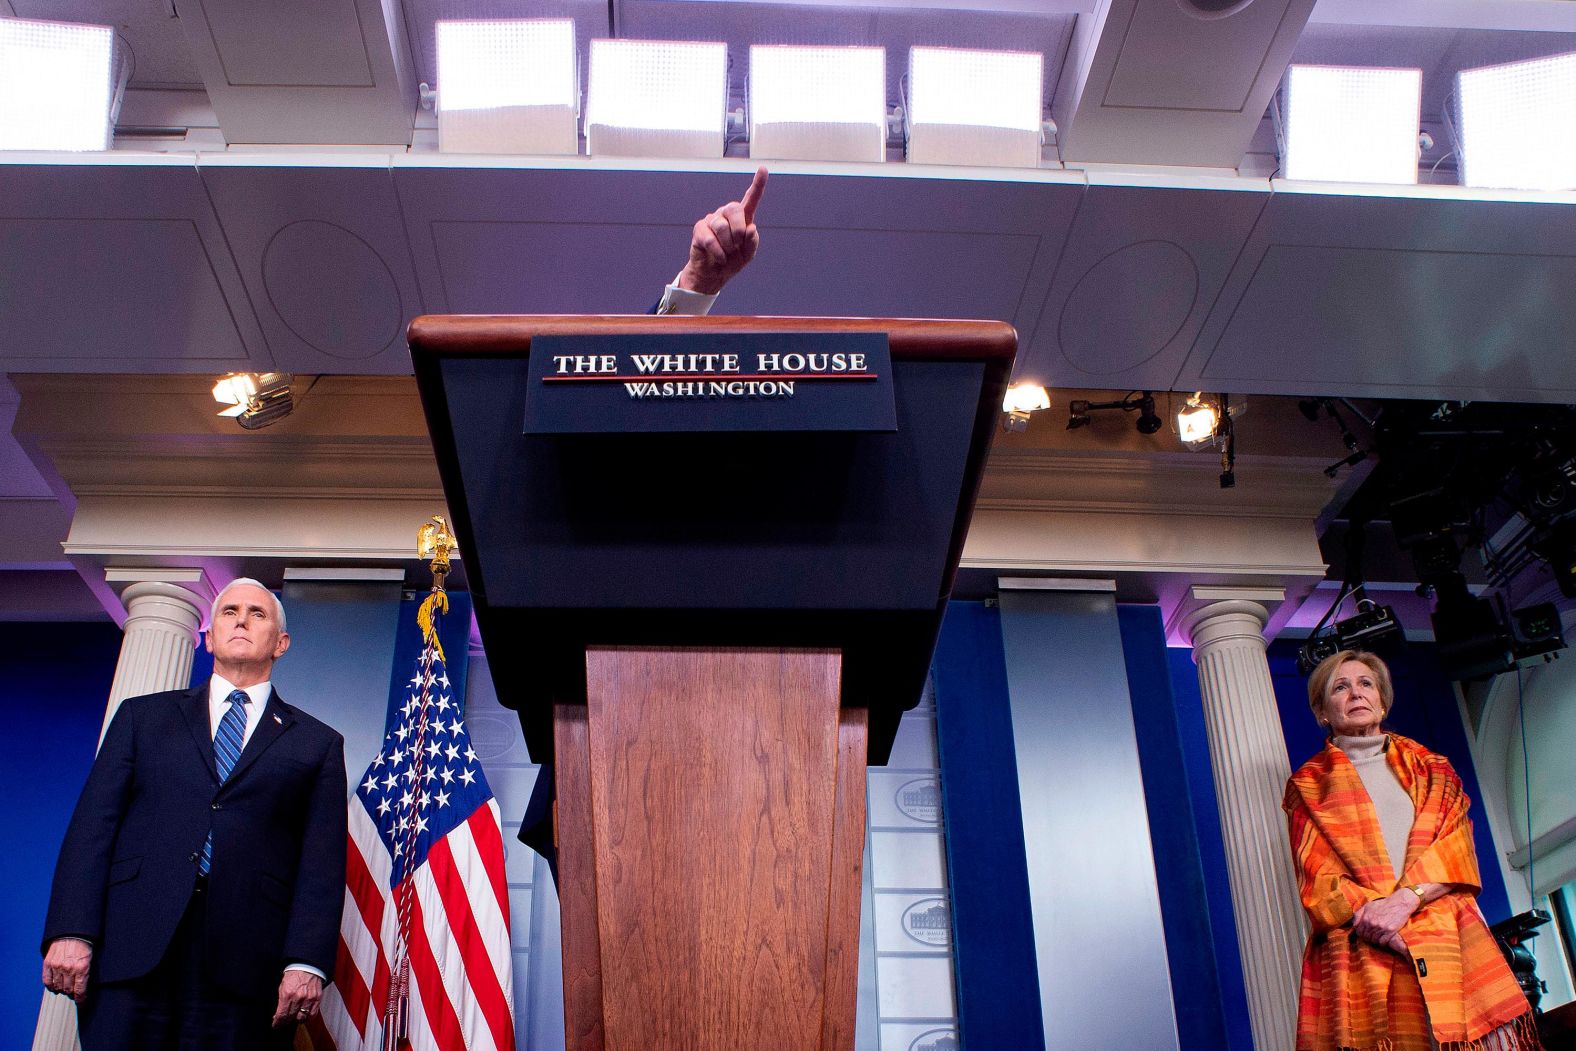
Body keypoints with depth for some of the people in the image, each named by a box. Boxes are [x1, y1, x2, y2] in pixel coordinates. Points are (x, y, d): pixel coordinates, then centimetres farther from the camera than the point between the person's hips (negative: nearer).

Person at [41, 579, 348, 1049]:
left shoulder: (317, 744, 13)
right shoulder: (142, 716, 18)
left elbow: (322, 864, 4)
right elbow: (92, 825, 8)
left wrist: (306, 963, -8)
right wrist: (71, 933, -6)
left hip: (246, 965, -1)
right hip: (131, 952, 1)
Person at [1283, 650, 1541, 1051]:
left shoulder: (1429, 767, 19)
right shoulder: (1308, 785, 13)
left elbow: (1457, 847, 5)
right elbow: (1317, 876, 3)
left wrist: (1406, 898, -13)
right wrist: (1371, 914, -16)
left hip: (1449, 941, 2)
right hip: (1361, 955, -2)